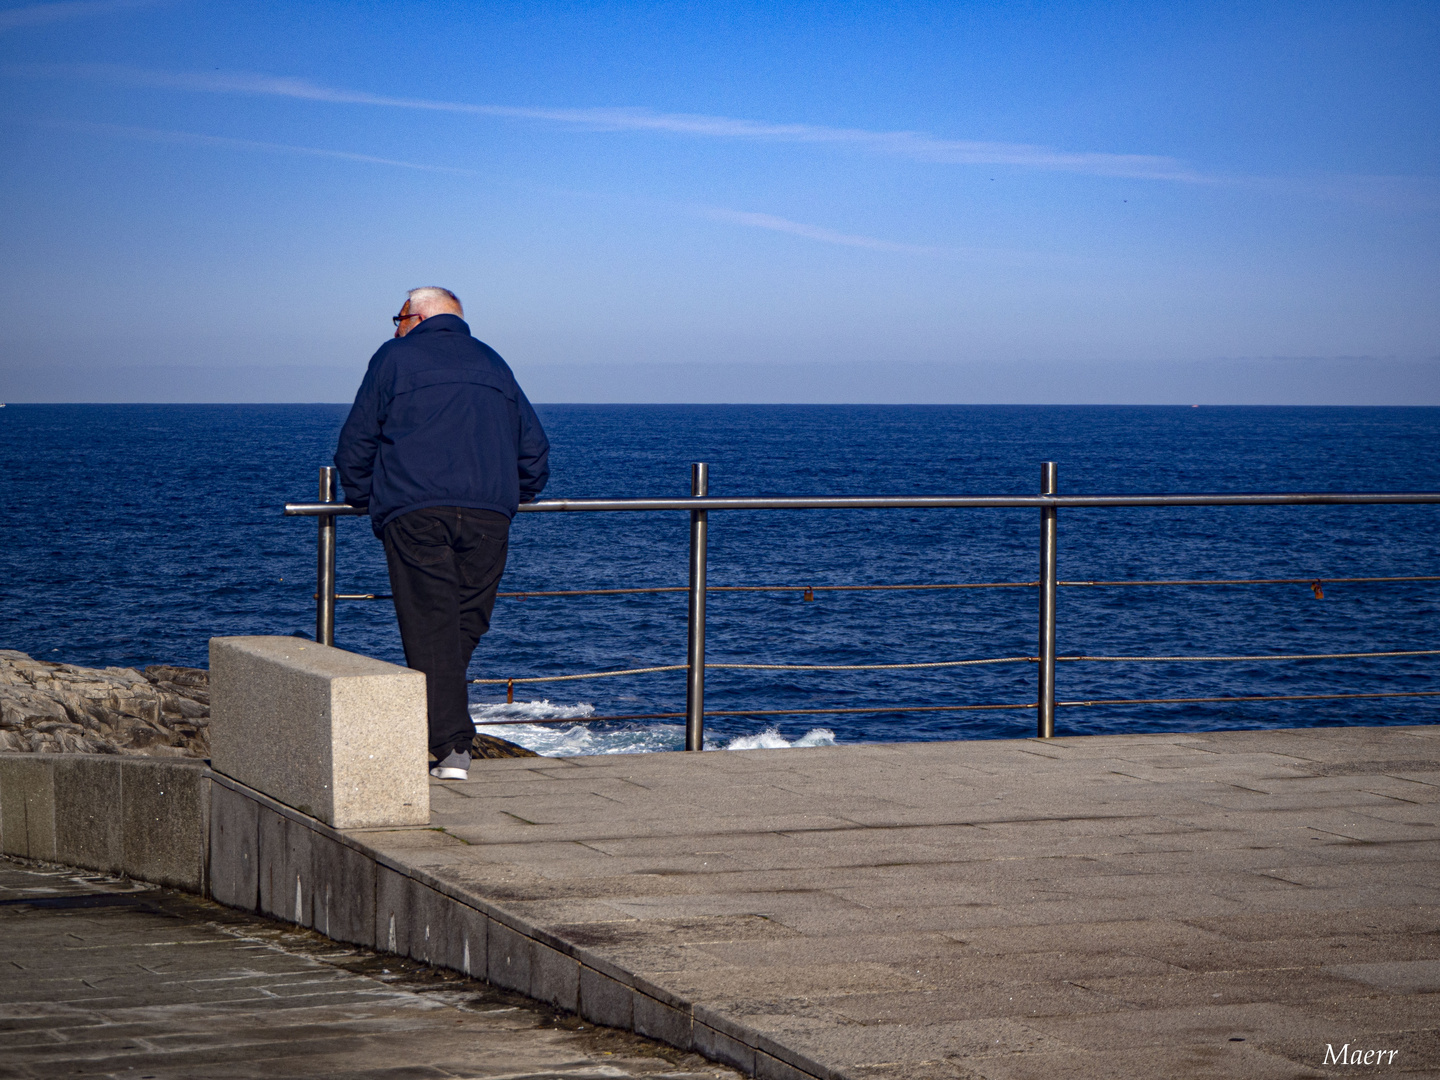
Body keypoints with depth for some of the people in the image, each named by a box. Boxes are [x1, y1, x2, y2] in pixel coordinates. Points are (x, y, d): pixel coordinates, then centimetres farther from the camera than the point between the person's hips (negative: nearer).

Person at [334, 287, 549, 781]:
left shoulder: (394, 357, 12)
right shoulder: (493, 364, 23)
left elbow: (356, 443, 10)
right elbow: (534, 447, 24)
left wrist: (365, 499, 23)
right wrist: (512, 498, 35)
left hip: (415, 512, -3)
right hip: (488, 513, 3)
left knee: (430, 626, -5)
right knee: (466, 623, 10)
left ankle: (453, 745, -13)